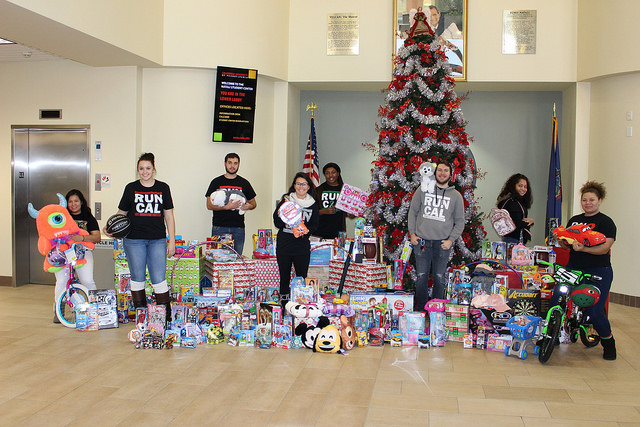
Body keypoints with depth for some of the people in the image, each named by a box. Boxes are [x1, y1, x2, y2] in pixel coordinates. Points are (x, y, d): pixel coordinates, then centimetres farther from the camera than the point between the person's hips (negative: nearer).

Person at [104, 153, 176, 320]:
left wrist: (172, 241, 4)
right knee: (137, 277, 6)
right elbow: (121, 214, 12)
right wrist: (110, 228, -6)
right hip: (134, 239, 1)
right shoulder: (131, 188, 6)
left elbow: (169, 216, 9)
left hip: (157, 240, 0)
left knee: (159, 278, -5)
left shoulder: (163, 188, 7)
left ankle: (166, 314, 4)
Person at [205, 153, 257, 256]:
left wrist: (248, 206, -7)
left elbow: (253, 203, 18)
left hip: (238, 228, 1)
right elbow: (209, 205, 0)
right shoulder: (216, 182, 6)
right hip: (219, 227, -1)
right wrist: (226, 207, -15)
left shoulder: (244, 183, 11)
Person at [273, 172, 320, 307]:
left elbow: (315, 225, 8)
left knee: (302, 278, 0)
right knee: (284, 277, 5)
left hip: (303, 246, 1)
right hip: (284, 245, -1)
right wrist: (281, 217, -21)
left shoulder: (313, 204, 7)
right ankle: (284, 306, 13)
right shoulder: (285, 200, 2)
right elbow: (277, 224, 1)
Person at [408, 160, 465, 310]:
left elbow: (460, 221, 8)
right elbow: (413, 212, 11)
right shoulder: (423, 190, 7)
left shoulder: (456, 196, 7)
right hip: (422, 241, 0)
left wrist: (451, 240, -3)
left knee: (439, 278, 4)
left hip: (442, 243, 0)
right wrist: (412, 233, 2)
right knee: (421, 276, 3)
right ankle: (420, 310, 14)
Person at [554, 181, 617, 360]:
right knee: (555, 302, -4)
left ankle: (608, 344, 14)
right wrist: (561, 239, -5)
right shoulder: (573, 220, 16)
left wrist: (583, 249, -30)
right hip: (573, 268, 5)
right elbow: (566, 244, 18)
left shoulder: (606, 222, -3)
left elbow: (605, 247, -15)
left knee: (594, 311, -10)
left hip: (598, 272, -5)